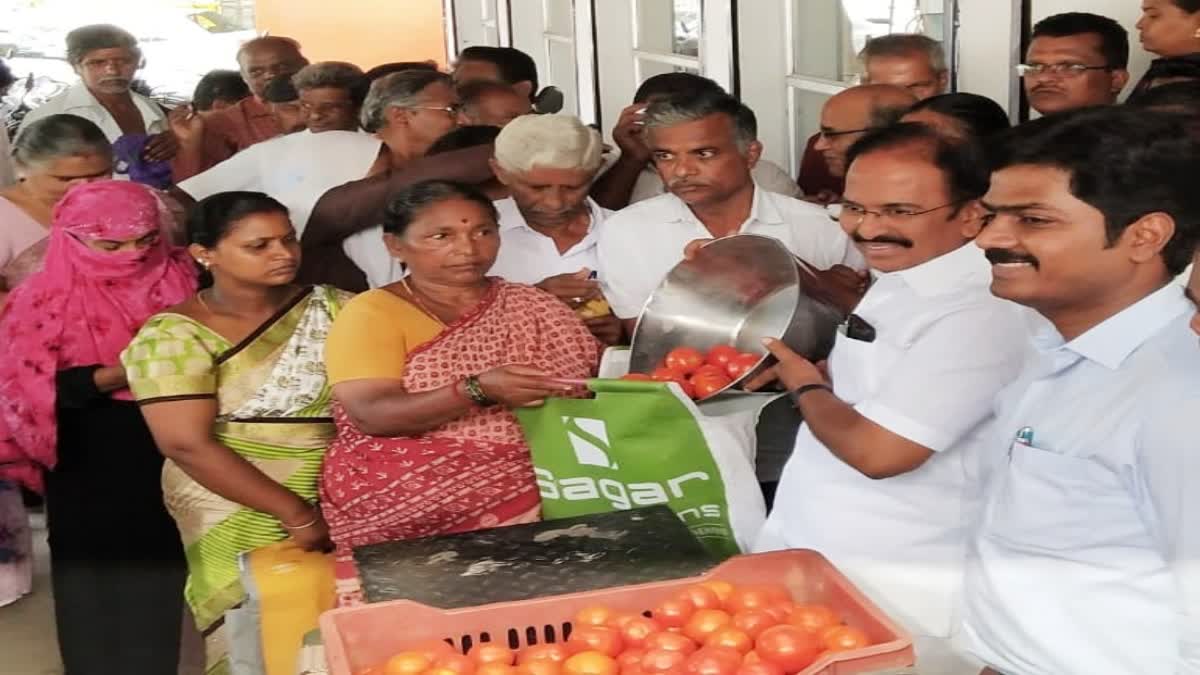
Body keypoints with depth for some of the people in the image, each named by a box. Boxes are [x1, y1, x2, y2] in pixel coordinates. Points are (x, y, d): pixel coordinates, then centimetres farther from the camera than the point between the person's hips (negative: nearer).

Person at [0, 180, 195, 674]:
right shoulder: (44, 301, -4)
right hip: (90, 477, -1)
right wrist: (122, 374, -22)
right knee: (98, 593, 5)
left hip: (176, 463, 2)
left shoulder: (184, 282, 2)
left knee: (165, 587, 6)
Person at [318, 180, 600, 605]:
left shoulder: (529, 306, 15)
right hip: (409, 507, -4)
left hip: (537, 486, 5)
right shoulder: (372, 313, 2)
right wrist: (478, 390, -24)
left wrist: (606, 334, -10)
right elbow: (374, 414, -12)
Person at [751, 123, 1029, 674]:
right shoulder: (898, 281, 8)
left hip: (897, 596, -9)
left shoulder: (978, 313, -23)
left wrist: (805, 385, -9)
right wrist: (822, 375, 6)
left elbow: (877, 450, -25)